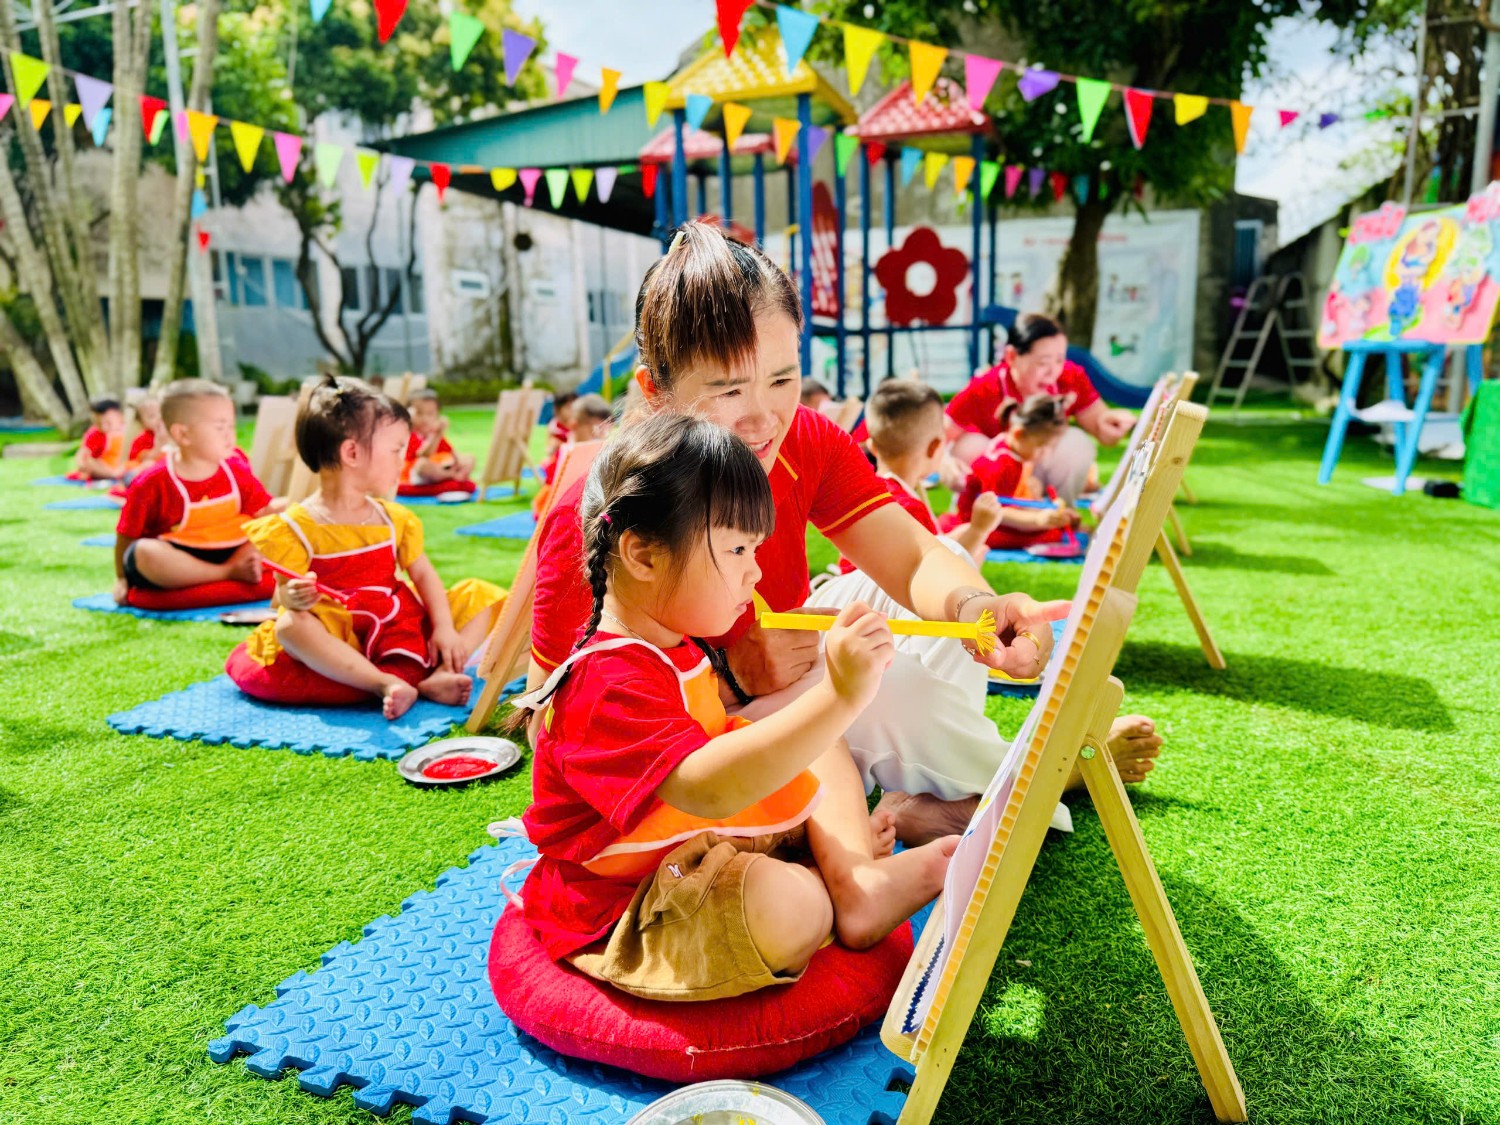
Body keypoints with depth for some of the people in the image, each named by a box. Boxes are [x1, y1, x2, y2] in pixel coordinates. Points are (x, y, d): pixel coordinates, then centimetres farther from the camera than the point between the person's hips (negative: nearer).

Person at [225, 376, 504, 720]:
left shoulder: (393, 518, 9)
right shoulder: (295, 528, -8)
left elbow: (424, 575, 8)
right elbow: (284, 592, -10)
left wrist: (444, 627, -5)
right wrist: (292, 598, -36)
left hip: (404, 630, 5)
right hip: (343, 638, -5)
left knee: (479, 594, -5)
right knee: (290, 626, -35)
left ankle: (437, 674, -27)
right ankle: (386, 684, -41)